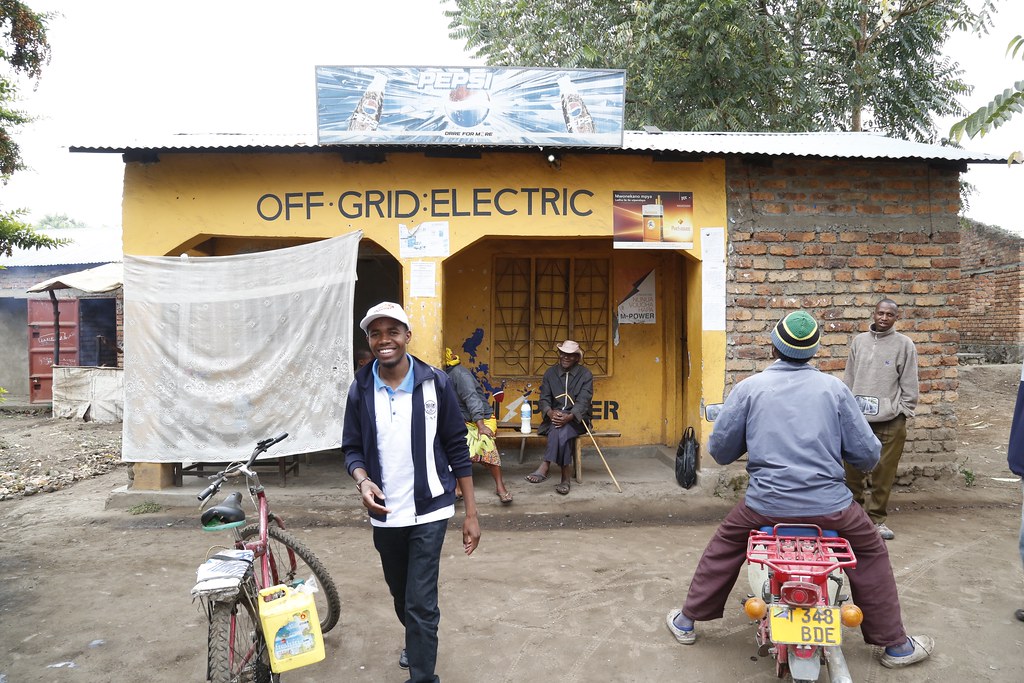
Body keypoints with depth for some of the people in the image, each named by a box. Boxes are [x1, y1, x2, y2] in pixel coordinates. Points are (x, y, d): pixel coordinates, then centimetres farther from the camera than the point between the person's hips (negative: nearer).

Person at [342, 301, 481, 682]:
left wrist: (471, 513, -5)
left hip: (429, 511, -3)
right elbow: (352, 448, 4)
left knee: (421, 602, -7)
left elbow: (457, 449, -5)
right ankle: (416, 643, 51)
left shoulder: (435, 384, -9)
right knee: (401, 596, 22)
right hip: (384, 514, 4)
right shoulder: (360, 390, -3)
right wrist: (363, 481, -19)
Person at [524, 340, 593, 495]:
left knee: (561, 428, -36)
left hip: (576, 419, -2)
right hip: (554, 417, 2)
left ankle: (545, 467, -40)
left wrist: (569, 417, -30)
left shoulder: (586, 375, 1)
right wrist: (551, 413, -22)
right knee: (559, 430, -34)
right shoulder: (550, 373, 10)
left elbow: (583, 402, -11)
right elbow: (544, 399, 2)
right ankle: (566, 475, -37)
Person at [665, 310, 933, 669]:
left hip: (765, 503, 0)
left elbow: (720, 451, 5)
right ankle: (895, 644, 33)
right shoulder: (835, 388, 2)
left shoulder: (748, 387, 0)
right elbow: (867, 455, 3)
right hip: (828, 505, 0)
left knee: (723, 546, 25)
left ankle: (687, 621, 34)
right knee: (871, 552, 26)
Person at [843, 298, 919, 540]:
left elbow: (909, 385, 0)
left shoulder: (904, 344, 0)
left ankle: (877, 518, 16)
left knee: (883, 475, 2)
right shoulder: (859, 341, 9)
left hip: (890, 422, -3)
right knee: (853, 471, 9)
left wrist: (903, 412, -5)